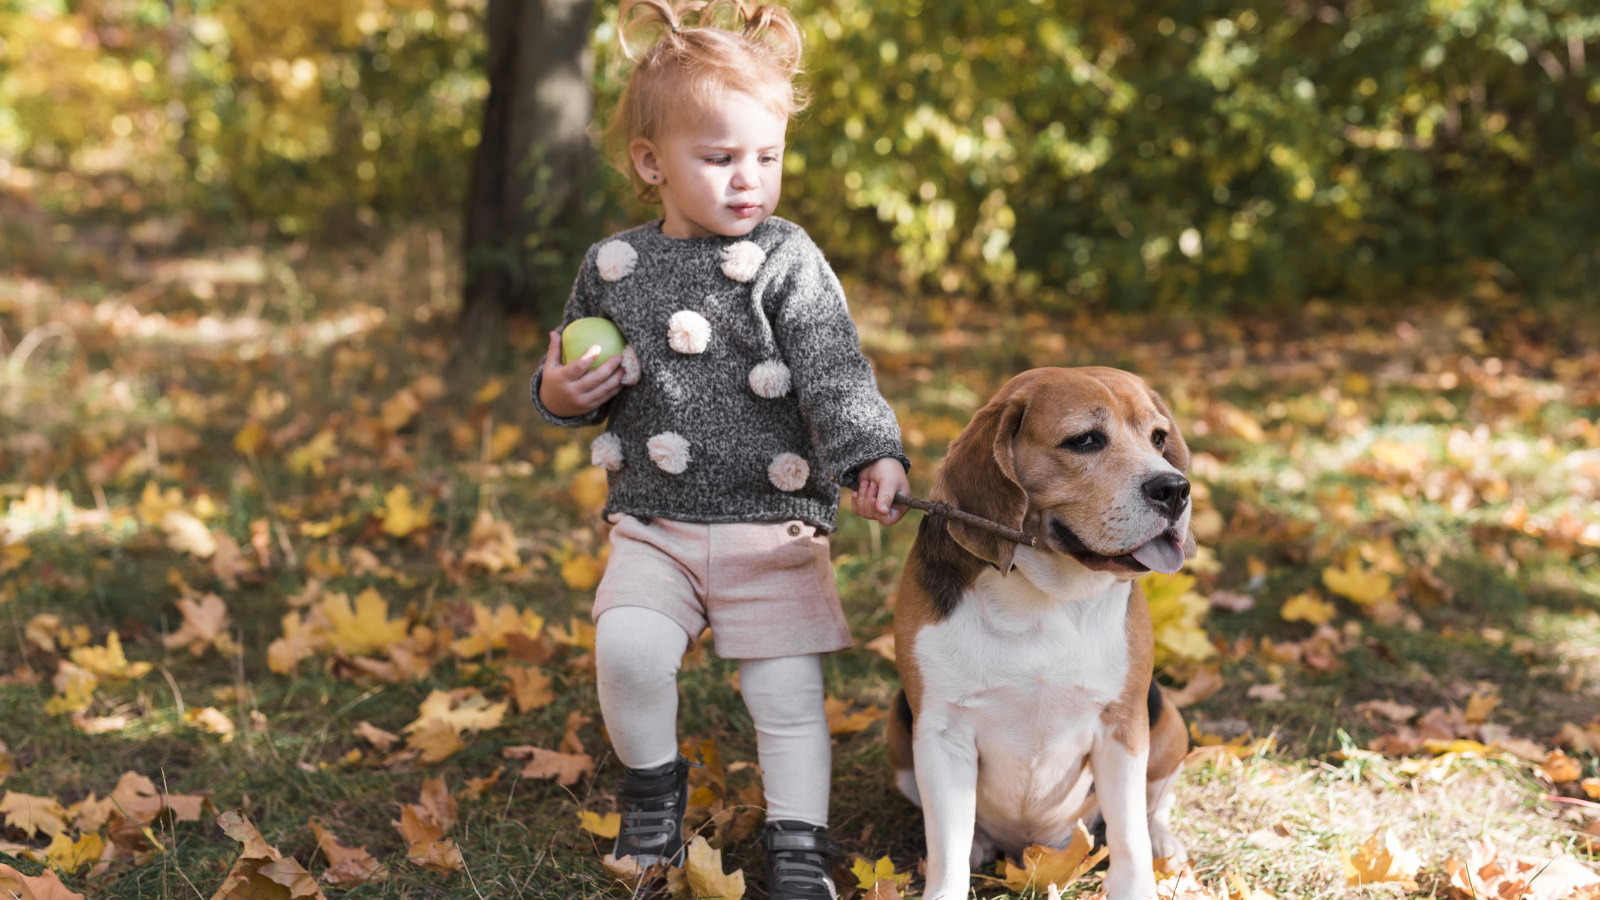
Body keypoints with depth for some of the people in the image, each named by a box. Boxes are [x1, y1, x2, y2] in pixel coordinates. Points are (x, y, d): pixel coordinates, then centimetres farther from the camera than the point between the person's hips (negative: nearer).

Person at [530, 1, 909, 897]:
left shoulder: (788, 261, -5)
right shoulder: (614, 267, 5)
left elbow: (836, 372, -14)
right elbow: (584, 385, 18)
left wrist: (872, 456, -30)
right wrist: (560, 394, -4)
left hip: (776, 525, -2)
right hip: (655, 525, 2)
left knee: (789, 694, 0)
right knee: (627, 647, -19)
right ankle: (653, 780, 9)